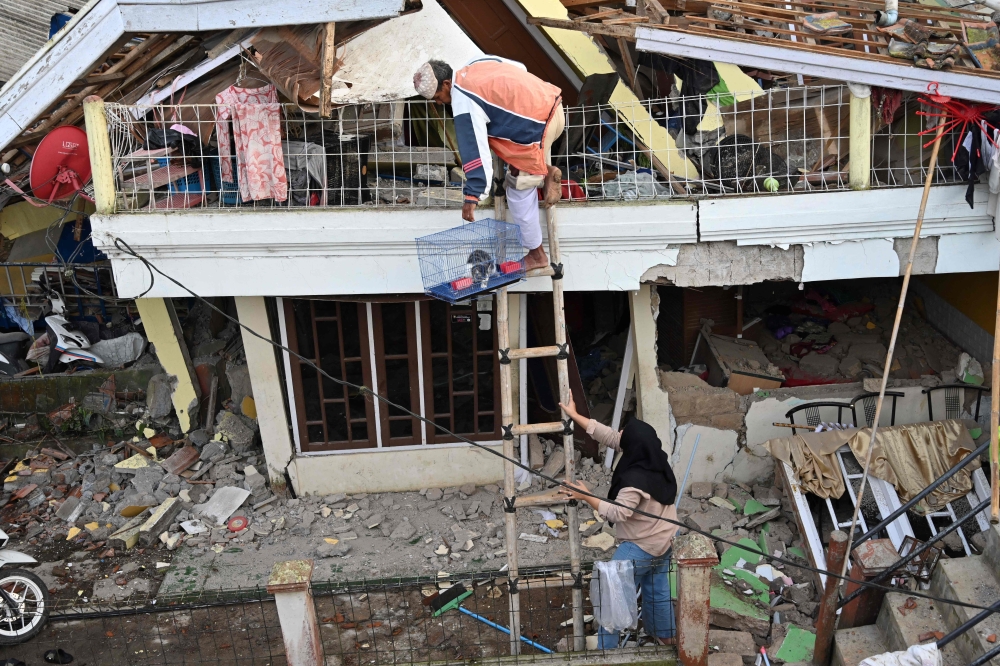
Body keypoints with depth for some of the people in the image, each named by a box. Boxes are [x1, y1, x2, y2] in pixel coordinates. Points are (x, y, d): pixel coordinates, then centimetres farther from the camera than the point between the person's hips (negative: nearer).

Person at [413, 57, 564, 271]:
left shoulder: (464, 103, -14)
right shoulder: (477, 63, 11)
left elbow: (476, 151, -20)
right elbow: (520, 67, 23)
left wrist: (472, 195, -20)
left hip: (539, 125, -9)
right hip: (552, 103, 9)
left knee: (519, 193, 3)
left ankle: (536, 254, 15)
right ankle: (545, 171, 16)